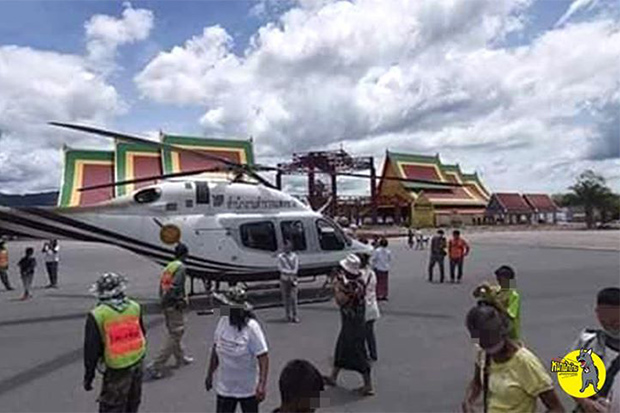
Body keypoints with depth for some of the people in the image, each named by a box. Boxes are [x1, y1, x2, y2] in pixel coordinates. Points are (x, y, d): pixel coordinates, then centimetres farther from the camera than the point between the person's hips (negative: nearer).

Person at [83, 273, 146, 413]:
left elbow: (91, 349, -10)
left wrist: (88, 376, 1)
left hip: (117, 369, -5)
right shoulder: (135, 307, -3)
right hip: (137, 363, 5)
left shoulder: (97, 316, -16)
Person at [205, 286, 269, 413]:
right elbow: (216, 349, 7)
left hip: (248, 389, -4)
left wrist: (262, 385, -29)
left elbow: (263, 358, -23)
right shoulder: (223, 322, -8)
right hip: (224, 387, 4)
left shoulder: (251, 328, -24)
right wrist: (210, 374, 14)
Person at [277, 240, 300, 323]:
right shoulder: (280, 256, 3)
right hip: (284, 278, 0)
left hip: (293, 278, 0)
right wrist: (289, 272, -11)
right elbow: (280, 268, -4)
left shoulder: (294, 256, 4)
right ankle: (288, 315, 10)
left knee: (293, 297, -6)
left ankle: (294, 316, -4)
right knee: (286, 297, 3)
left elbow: (296, 268, 0)